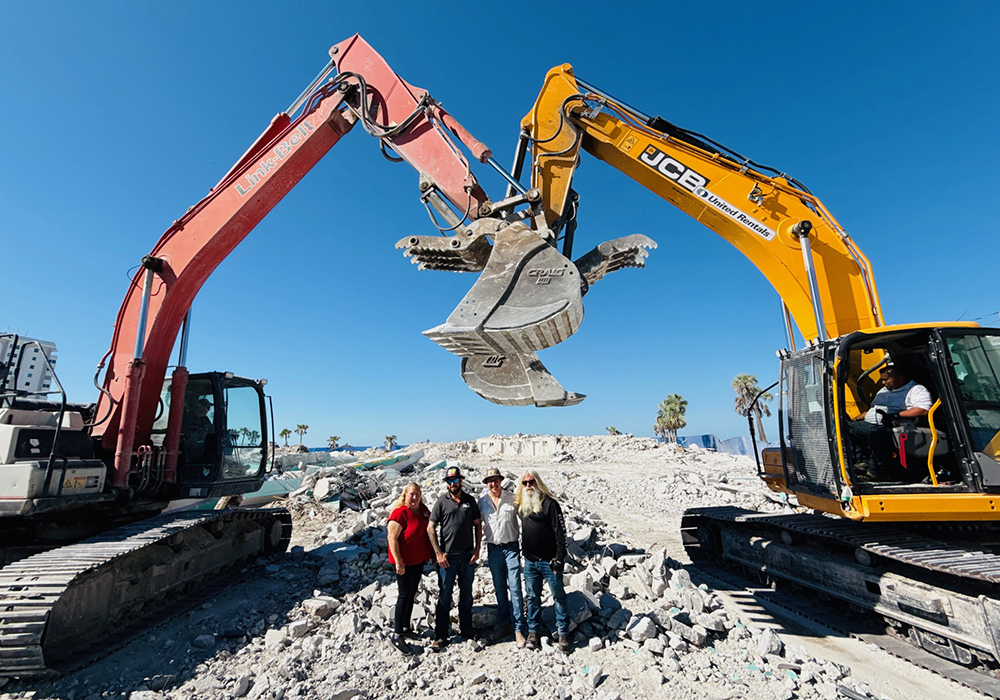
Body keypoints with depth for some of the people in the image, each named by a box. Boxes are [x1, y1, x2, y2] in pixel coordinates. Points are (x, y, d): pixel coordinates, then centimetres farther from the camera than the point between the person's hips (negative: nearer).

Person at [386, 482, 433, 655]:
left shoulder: (423, 509, 3)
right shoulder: (399, 512, -19)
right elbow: (392, 538, -20)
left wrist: (430, 553, 16)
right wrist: (398, 562, -23)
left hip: (419, 560, 7)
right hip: (404, 562, -7)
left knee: (412, 594, 16)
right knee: (405, 595, -3)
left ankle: (405, 626, 31)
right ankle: (397, 635, 6)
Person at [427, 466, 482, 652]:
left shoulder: (470, 500, 4)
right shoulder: (441, 502, -4)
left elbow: (478, 525, 9)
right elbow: (430, 528, -4)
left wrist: (477, 549, 1)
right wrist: (438, 553, -9)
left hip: (468, 555, 3)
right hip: (447, 556, -3)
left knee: (466, 594, 14)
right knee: (445, 596, 2)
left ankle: (466, 630, 29)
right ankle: (440, 635, 15)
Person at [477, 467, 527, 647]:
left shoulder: (512, 499, -6)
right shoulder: (482, 501, 0)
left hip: (511, 547, -3)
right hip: (493, 549, 3)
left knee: (515, 588, -3)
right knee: (499, 588, 13)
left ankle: (519, 628, 8)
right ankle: (505, 624, 27)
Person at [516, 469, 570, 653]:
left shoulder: (549, 503, -11)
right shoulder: (521, 504, 7)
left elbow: (560, 532, -12)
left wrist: (559, 558, -15)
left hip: (549, 560, -5)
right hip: (530, 561, 5)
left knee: (559, 596, 6)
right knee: (532, 597, 14)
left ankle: (563, 633, 18)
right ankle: (533, 631, 27)